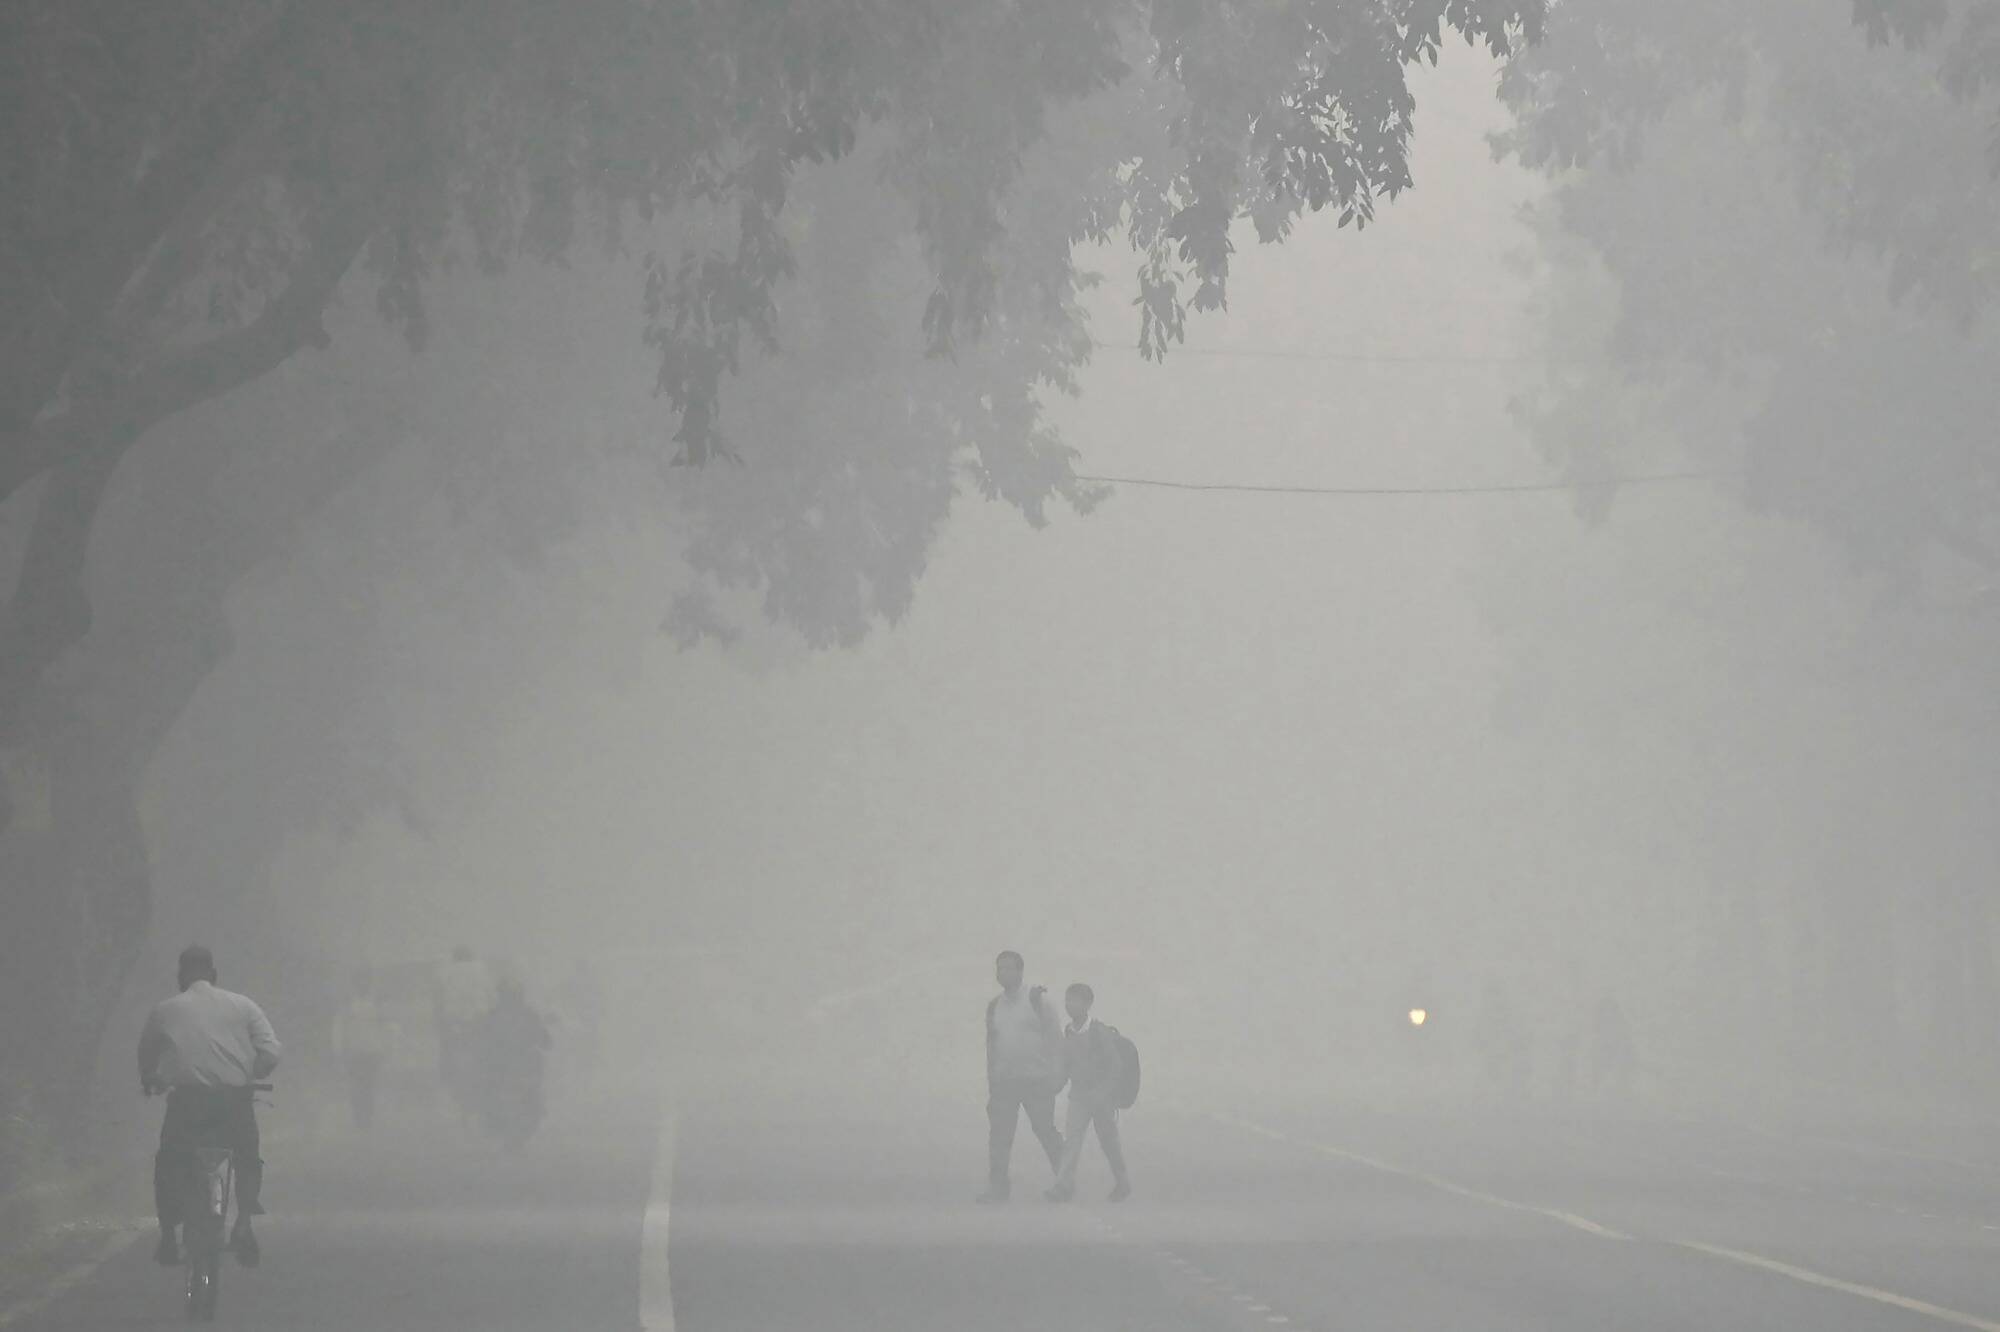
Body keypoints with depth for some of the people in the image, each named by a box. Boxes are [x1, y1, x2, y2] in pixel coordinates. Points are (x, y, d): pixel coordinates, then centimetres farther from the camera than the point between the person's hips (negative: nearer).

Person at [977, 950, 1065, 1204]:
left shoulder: (1036, 1000, -2)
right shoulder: (994, 1006, 12)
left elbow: (1055, 1037, -2)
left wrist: (1056, 1074, -10)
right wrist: (991, 1082, 15)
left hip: (1037, 1079, -4)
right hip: (1004, 1081, 4)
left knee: (1045, 1130, -1)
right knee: (999, 1134, -4)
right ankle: (997, 1187, -3)